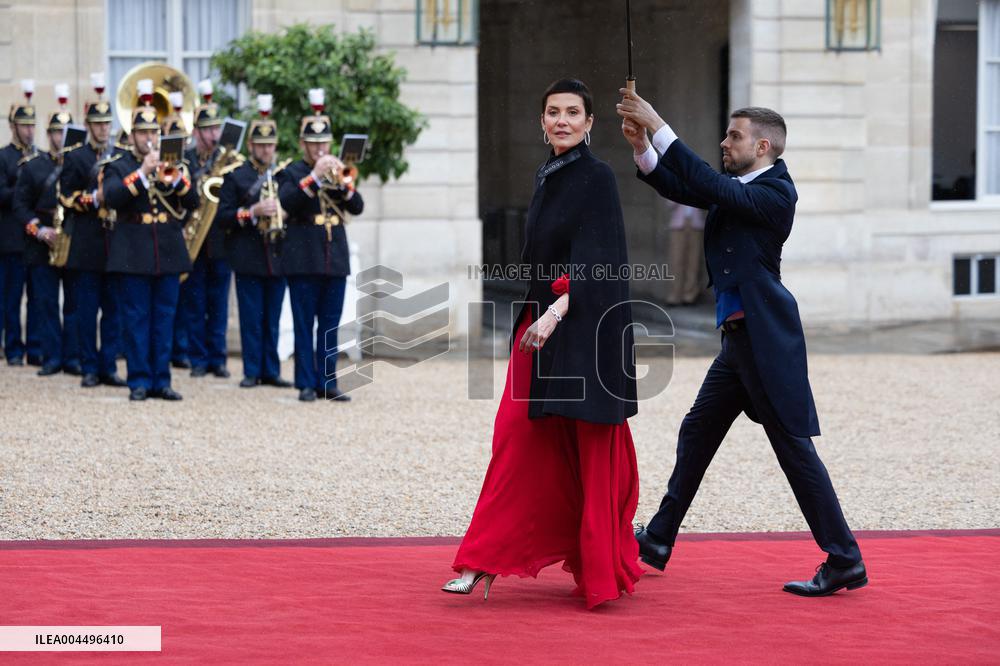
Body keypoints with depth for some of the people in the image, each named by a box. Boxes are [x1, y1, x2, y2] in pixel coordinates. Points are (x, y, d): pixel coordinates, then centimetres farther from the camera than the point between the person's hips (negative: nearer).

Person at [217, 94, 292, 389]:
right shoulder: (236, 176, 2)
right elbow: (222, 216, -4)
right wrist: (253, 212, -17)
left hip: (278, 256, 3)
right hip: (248, 259, -3)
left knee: (272, 318, 7)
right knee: (251, 318, 0)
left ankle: (271, 370, 13)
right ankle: (252, 371, 6)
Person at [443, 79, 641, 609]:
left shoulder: (597, 178, -9)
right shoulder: (547, 177, 14)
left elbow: (593, 258, -19)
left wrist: (558, 310, -31)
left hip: (584, 327, -7)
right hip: (540, 323, 7)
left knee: (592, 450, -1)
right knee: (519, 441, 2)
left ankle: (601, 565, 9)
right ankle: (486, 562, 1)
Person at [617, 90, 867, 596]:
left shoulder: (777, 192, -14)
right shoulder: (737, 188, 13)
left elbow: (711, 187, -24)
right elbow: (684, 189, 10)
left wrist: (660, 127, -23)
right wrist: (643, 149, -5)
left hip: (765, 338, -10)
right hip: (739, 338, 10)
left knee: (793, 446, -7)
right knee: (696, 434, 15)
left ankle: (845, 562, -3)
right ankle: (658, 541, 25)